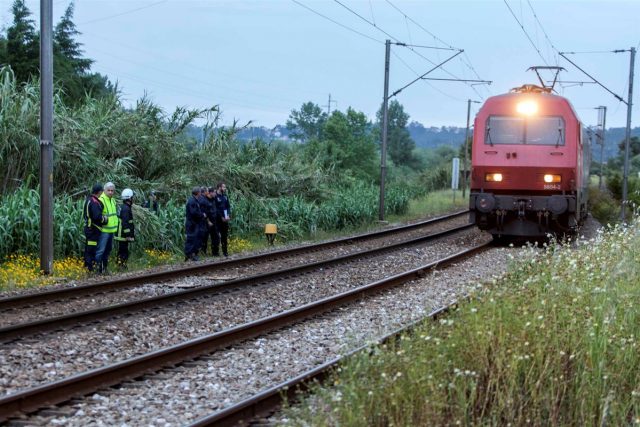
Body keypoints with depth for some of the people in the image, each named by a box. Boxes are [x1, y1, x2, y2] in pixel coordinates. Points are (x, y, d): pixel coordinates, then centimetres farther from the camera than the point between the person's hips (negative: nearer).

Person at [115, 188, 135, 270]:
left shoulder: (123, 207, 15)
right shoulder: (126, 209, -18)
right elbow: (125, 223, -23)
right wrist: (128, 235, -22)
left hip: (121, 235, 10)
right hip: (123, 235, -10)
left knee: (121, 251, 13)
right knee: (124, 252, -8)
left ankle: (121, 266, 17)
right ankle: (122, 267, -7)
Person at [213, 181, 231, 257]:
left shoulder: (224, 196, 11)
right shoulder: (215, 196, -10)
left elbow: (228, 206, 13)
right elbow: (215, 209, -12)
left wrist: (228, 216, -3)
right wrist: (222, 217, -12)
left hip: (225, 219, 6)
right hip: (218, 219, -6)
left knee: (225, 236, 9)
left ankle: (225, 251, 15)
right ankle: (215, 251, 2)